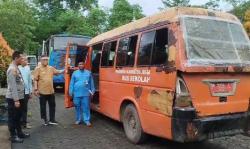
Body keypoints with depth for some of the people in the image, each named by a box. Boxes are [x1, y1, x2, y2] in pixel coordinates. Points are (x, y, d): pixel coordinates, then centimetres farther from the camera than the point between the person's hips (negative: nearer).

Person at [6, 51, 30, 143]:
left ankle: (19, 133, 31)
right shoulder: (12, 69, -19)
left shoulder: (16, 68, 11)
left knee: (18, 116, 18)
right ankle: (13, 136, 14)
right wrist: (16, 100, -23)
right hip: (13, 98, -9)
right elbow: (13, 86, -23)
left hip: (18, 97, 9)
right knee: (12, 118, 3)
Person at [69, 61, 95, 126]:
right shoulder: (75, 73, 8)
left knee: (86, 107, 0)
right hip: (77, 94, 1)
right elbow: (72, 83, 6)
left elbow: (91, 83, 9)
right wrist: (71, 92, 2)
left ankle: (87, 120, 7)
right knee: (77, 107, 8)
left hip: (86, 93, -1)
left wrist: (92, 91, 6)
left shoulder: (88, 73, 8)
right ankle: (78, 119, 21)